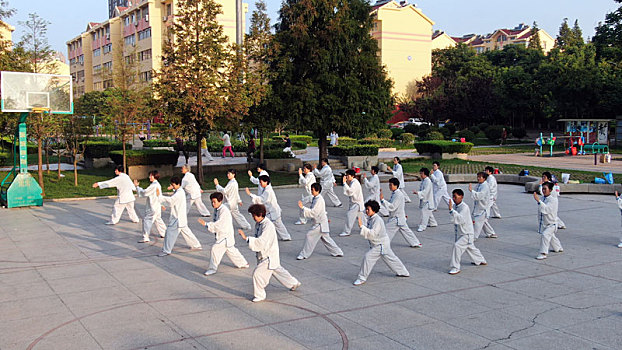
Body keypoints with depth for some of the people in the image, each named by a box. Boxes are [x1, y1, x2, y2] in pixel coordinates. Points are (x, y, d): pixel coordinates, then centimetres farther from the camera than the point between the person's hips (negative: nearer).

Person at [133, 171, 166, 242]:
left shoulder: (153, 185, -19)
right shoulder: (158, 184, 12)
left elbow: (144, 193, -18)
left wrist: (137, 186, -8)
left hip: (153, 207, -10)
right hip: (157, 206, 10)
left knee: (147, 220, -9)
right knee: (158, 220, 22)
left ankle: (145, 238, -11)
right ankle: (164, 233, 33)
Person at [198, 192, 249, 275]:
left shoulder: (224, 210, -22)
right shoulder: (216, 209, 7)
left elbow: (219, 223, -29)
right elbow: (216, 222, 18)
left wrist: (206, 224, -32)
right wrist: (213, 229, 1)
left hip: (226, 235, -10)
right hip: (221, 234, 10)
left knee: (215, 248, -14)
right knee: (231, 250, 20)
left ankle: (212, 268, -5)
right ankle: (243, 263, 35)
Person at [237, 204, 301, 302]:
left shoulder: (268, 226, -28)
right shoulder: (258, 224, 2)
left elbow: (260, 242, -35)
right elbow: (258, 238, 17)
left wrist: (246, 238, -36)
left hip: (269, 256, -10)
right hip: (264, 254, 10)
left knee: (258, 273, -10)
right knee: (278, 270, 24)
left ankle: (259, 295, 8)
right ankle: (294, 283, 43)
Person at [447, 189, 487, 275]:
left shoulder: (464, 207, -23)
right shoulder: (455, 206, 1)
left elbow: (461, 219, -39)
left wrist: (451, 210, -45)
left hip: (467, 233, -9)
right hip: (459, 233, 9)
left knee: (457, 245, -23)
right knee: (470, 247, 25)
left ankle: (455, 267, -16)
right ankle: (480, 260, 50)